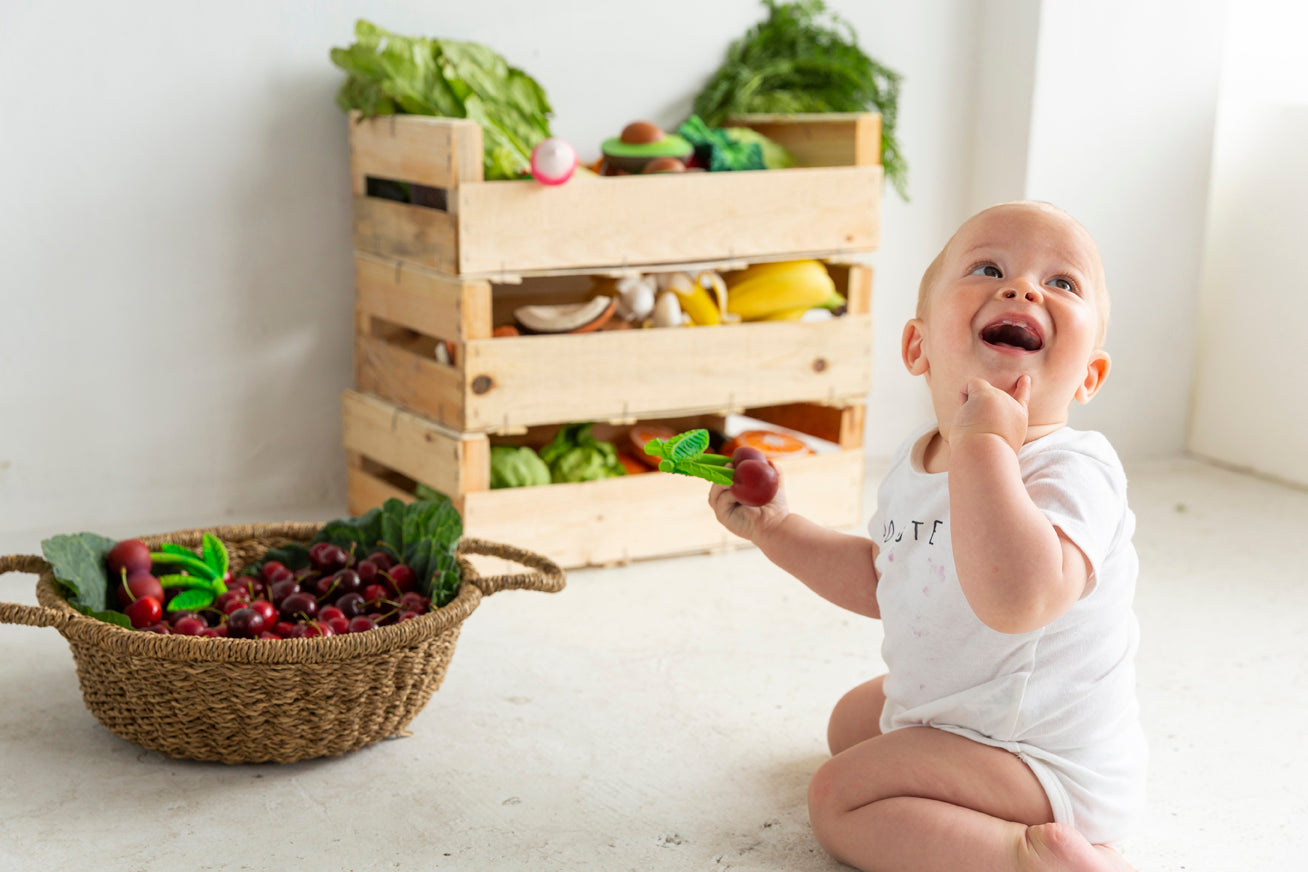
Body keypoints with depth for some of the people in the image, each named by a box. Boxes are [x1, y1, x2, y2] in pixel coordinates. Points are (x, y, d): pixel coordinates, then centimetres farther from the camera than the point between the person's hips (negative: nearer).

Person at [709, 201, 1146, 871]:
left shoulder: (1072, 471, -30)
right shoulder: (916, 463, -2)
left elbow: (1016, 598, -51)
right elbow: (881, 579, 15)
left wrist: (983, 445, -46)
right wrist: (777, 529, 7)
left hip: (1047, 760, -10)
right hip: (950, 704, 10)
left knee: (839, 795, -12)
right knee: (851, 721, 30)